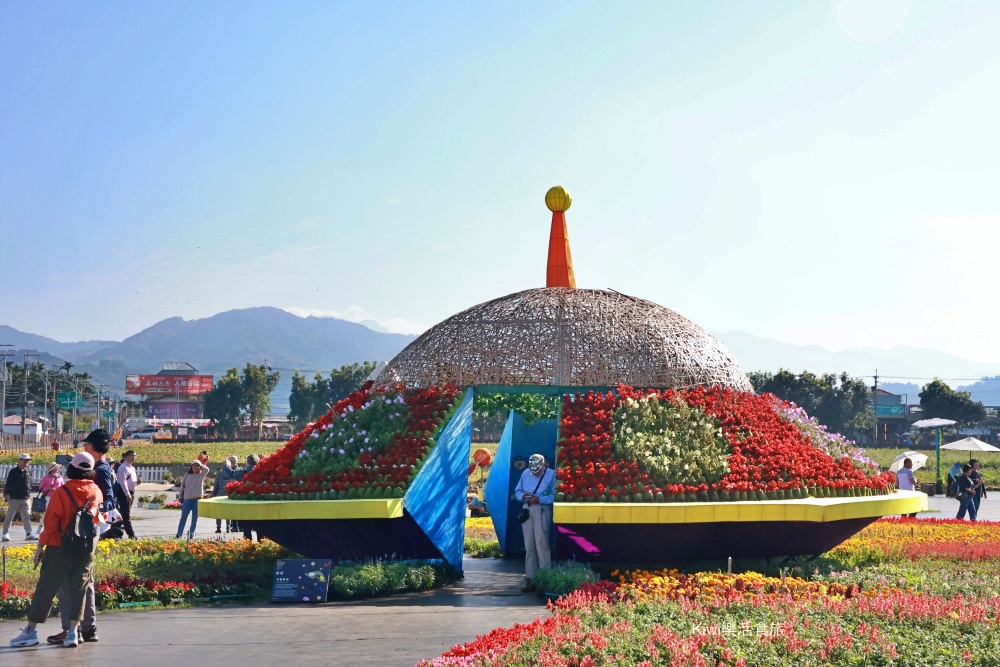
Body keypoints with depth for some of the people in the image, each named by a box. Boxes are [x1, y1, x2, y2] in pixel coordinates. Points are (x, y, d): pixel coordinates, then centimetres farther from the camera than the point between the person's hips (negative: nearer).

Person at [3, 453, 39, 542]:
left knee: (27, 517, -3)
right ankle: (5, 534, 11)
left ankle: (29, 533, -9)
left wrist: (29, 495, 18)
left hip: (25, 499, 5)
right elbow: (8, 484, -9)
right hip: (14, 499, -5)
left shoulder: (28, 472, 11)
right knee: (9, 517, 3)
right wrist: (6, 494, -19)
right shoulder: (13, 471, -5)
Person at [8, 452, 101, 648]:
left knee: (45, 588, 3)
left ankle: (31, 630, 6)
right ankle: (73, 631, 3)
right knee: (79, 588, 10)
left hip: (61, 547, -4)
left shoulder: (63, 492, -13)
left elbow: (51, 523, -10)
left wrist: (40, 548, -3)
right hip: (87, 548, 4)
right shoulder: (96, 491, 0)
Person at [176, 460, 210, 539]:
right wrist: (181, 498, 9)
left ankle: (191, 534, 10)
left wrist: (201, 465, -3)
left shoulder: (201, 475, 4)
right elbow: (182, 486, 12)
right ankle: (179, 534, 3)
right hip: (187, 498, 0)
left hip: (198, 498, 0)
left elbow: (206, 469, -16)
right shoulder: (187, 475, 8)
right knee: (183, 517, 0)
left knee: (195, 517, 3)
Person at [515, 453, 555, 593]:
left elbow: (555, 496, -9)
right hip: (527, 510, 5)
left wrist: (540, 499, -20)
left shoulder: (551, 475, -3)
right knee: (529, 546, 6)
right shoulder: (525, 474, 13)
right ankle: (530, 579, 10)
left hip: (542, 511, -5)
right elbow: (517, 491, 18)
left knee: (541, 543, -11)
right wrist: (523, 496, -4)